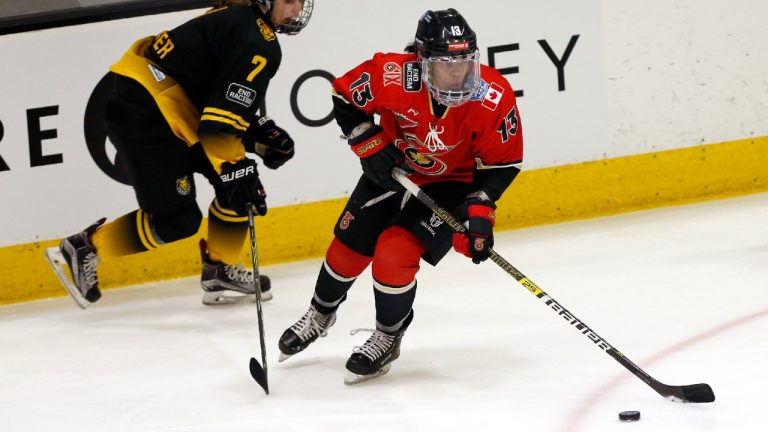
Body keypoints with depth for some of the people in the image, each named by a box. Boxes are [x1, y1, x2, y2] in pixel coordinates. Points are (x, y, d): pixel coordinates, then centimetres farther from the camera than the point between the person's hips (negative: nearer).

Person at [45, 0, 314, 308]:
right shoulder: (257, 43, -18)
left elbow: (231, 103, 21)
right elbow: (221, 121, -24)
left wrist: (262, 134, 9)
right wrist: (236, 172, -22)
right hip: (143, 115, -11)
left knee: (241, 179, 11)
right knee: (176, 221, -8)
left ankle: (220, 272, 20)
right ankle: (84, 249, 4)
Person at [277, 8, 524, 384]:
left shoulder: (494, 97, -30)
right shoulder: (393, 76, -31)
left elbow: (503, 163, -16)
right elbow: (346, 97, -11)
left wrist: (479, 209, -25)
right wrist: (371, 147, -16)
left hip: (451, 183, -3)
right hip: (392, 169, 3)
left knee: (396, 253, -18)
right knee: (349, 246, 11)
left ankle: (388, 338, 8)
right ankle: (321, 315, 43)